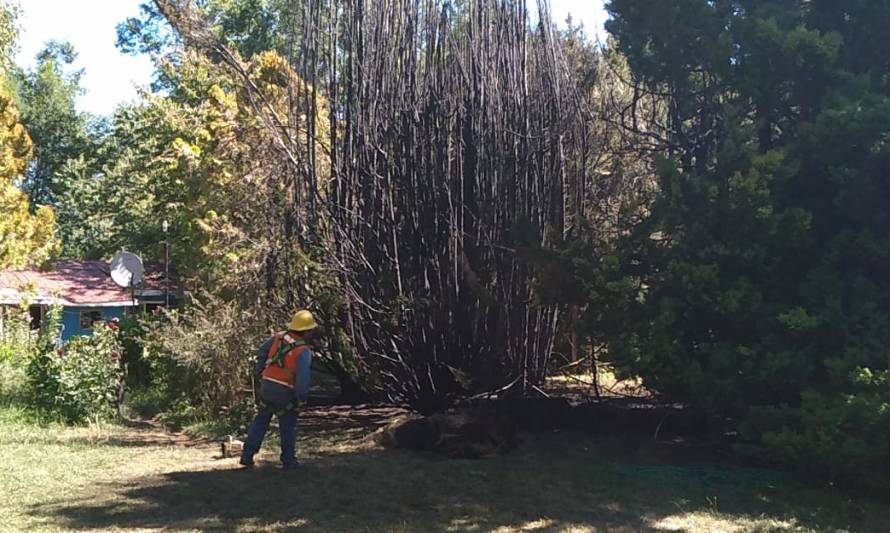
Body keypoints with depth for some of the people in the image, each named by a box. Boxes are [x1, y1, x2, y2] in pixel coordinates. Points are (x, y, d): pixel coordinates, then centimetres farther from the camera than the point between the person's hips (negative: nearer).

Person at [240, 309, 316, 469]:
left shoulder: (278, 337, 1)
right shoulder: (304, 351, -17)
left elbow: (261, 352, 13)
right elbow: (303, 377, -23)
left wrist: (260, 369, 28)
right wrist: (301, 396, -10)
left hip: (266, 385, 5)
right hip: (285, 392, -5)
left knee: (261, 420, 17)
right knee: (288, 426, 11)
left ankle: (247, 455, 15)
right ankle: (288, 460, 14)